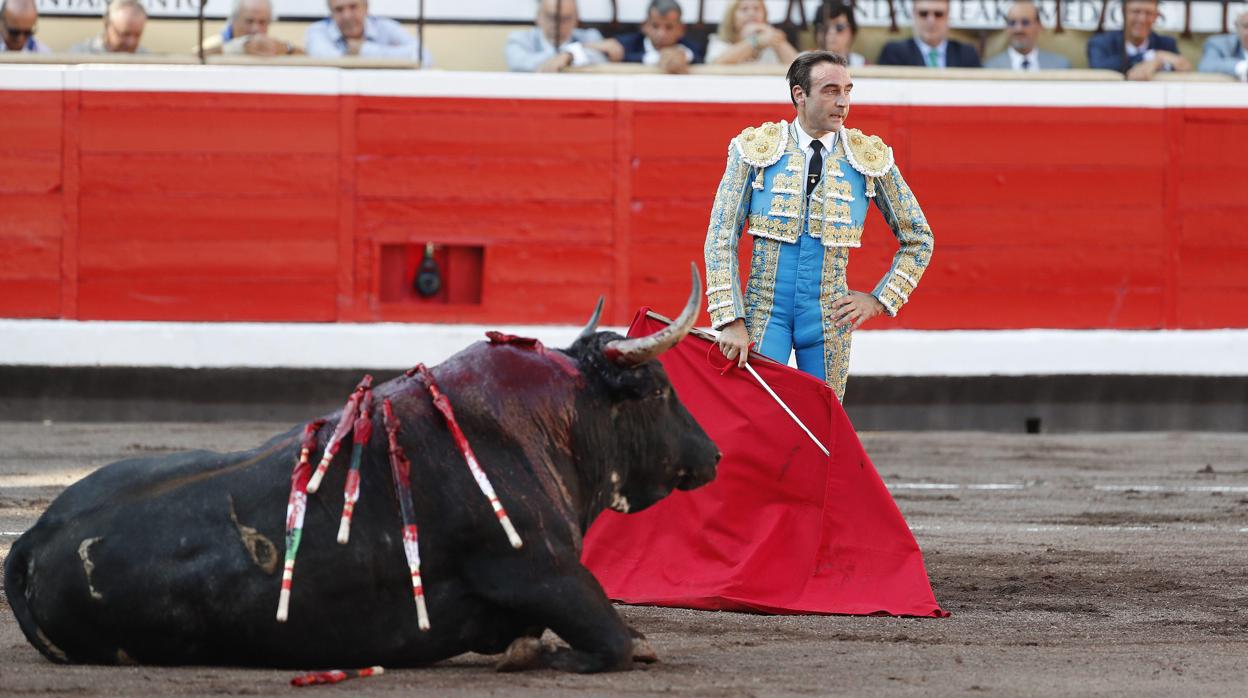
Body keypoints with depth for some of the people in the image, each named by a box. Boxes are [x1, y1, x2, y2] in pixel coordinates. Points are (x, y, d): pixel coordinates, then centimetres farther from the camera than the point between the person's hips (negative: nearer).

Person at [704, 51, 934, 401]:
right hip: (764, 312, -1)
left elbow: (918, 239, 13)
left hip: (829, 316, 1)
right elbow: (722, 238, -2)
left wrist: (879, 300, 4)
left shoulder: (870, 157, 2)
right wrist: (730, 320, -10)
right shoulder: (756, 149, -1)